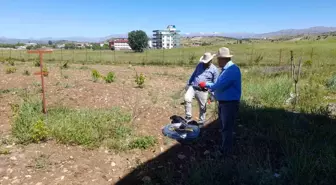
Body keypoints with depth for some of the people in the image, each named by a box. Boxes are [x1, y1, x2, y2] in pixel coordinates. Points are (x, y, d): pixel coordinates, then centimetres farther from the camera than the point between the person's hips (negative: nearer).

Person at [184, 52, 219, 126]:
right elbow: (193, 75, 20)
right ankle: (188, 116, -6)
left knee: (202, 108, 5)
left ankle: (201, 122, 24)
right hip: (192, 87, 3)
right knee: (187, 99, -21)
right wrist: (188, 83, 20)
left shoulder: (214, 70, -3)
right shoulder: (200, 65, 9)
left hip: (202, 91, -3)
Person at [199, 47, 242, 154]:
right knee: (224, 126, 22)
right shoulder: (226, 69, 10)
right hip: (223, 102, 10)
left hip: (230, 104, -10)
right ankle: (224, 147, 39)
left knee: (227, 128, 1)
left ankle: (226, 151, 15)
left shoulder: (232, 70, -23)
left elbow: (219, 86, -27)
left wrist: (206, 84, -13)